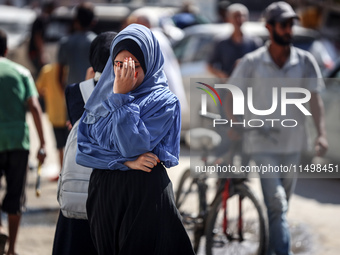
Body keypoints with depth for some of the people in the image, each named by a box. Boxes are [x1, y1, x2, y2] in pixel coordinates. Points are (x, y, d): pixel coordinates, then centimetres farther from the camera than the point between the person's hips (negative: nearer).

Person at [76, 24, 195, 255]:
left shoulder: (164, 101, -6)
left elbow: (133, 145, -18)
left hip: (145, 192, -5)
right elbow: (84, 147, -1)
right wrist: (126, 161, -13)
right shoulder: (101, 98, 9)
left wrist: (121, 98, -16)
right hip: (102, 190, 5)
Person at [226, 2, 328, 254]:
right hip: (262, 143, -3)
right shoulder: (252, 62, -4)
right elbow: (233, 94, 5)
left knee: (282, 204, 15)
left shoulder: (305, 61, 0)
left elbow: (315, 98, -4)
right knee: (276, 205, -13)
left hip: (293, 143, 3)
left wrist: (321, 133, -17)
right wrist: (234, 124, -11)